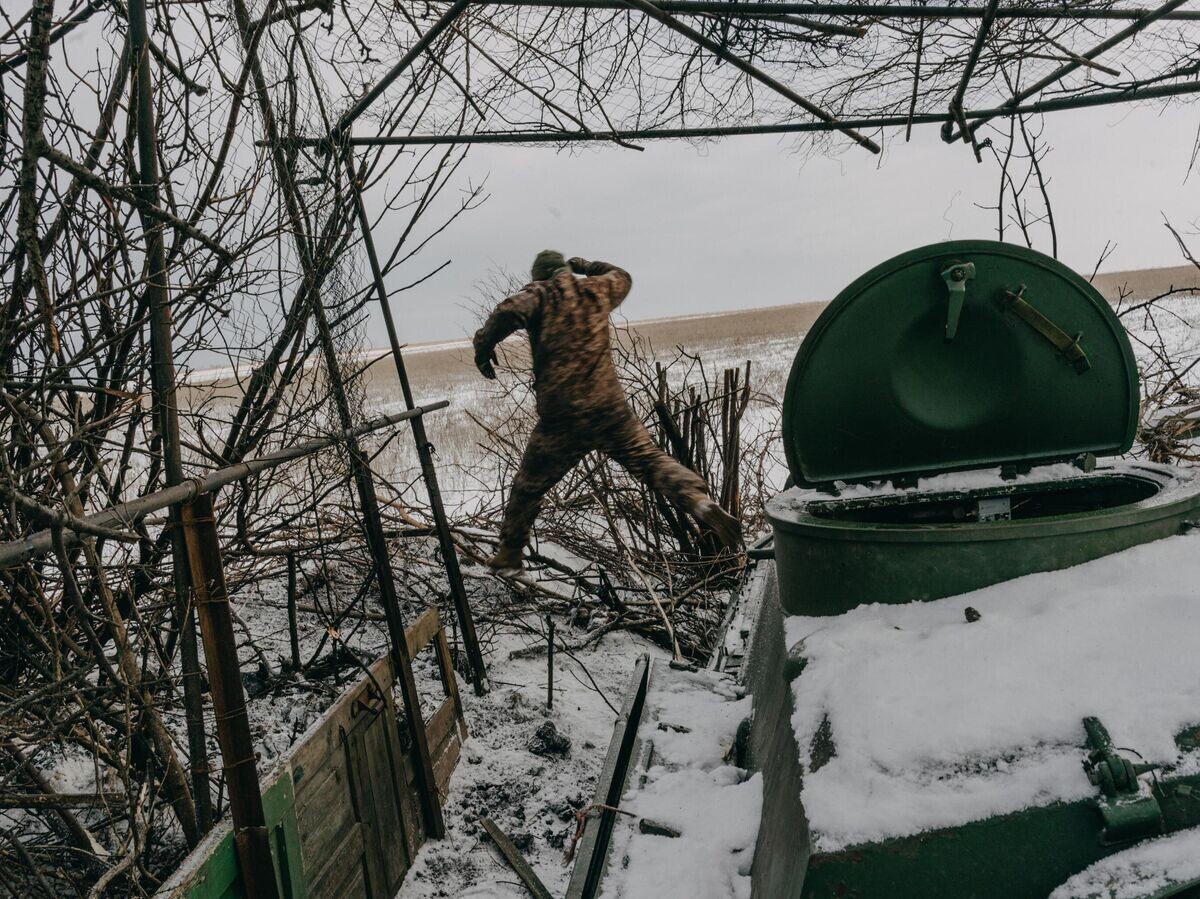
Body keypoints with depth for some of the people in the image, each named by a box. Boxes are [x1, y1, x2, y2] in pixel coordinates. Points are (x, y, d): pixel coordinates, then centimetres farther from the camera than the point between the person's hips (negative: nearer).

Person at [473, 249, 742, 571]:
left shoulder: (539, 293, 1)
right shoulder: (597, 289, 14)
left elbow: (510, 312, -20)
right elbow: (622, 277, 37)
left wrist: (483, 345, -6)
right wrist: (586, 266, 47)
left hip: (561, 418, -2)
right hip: (611, 409, 3)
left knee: (528, 485, 14)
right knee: (651, 460, 5)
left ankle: (510, 551, 26)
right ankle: (704, 504, -17)